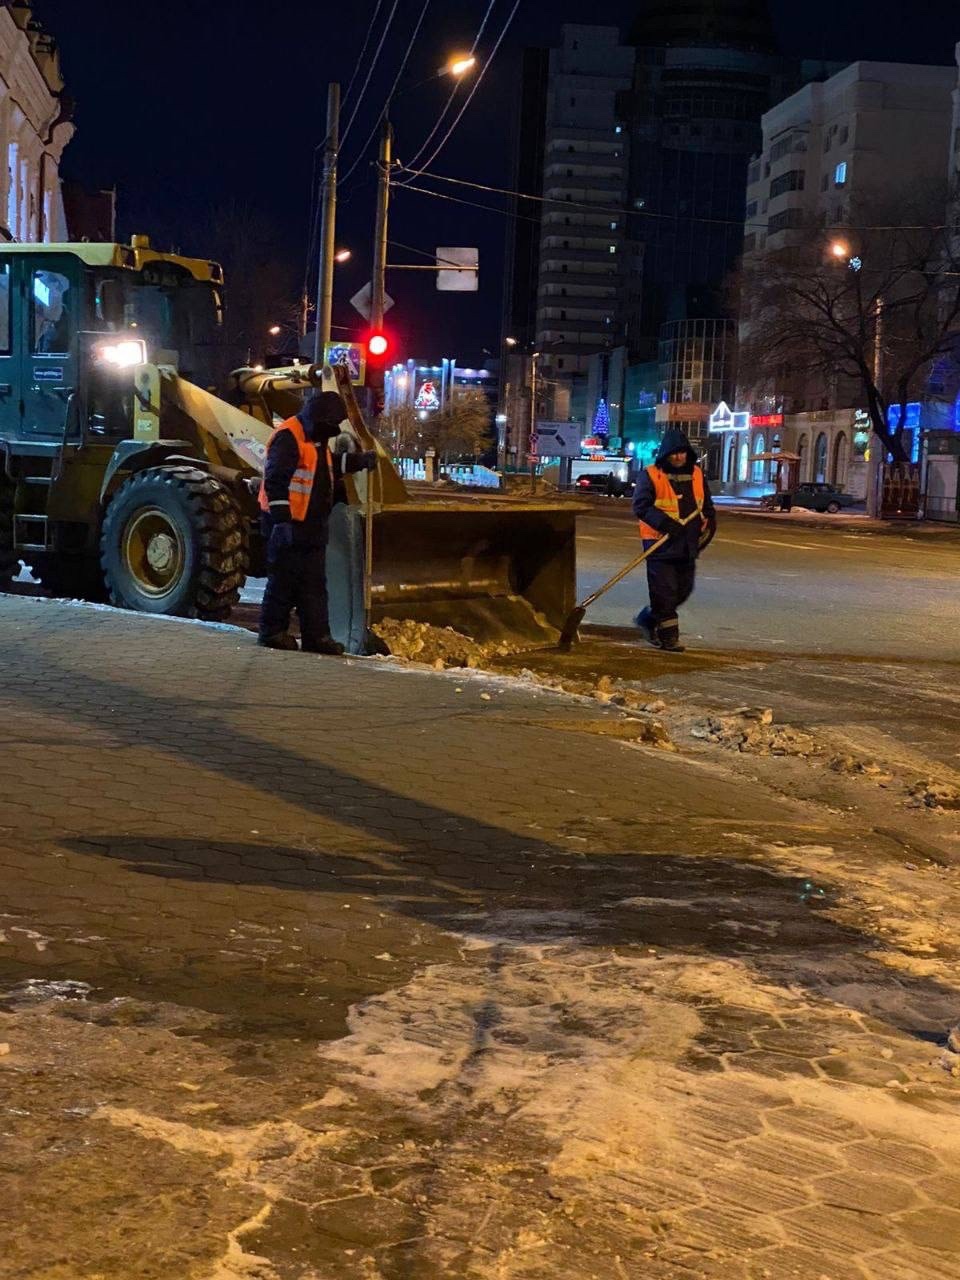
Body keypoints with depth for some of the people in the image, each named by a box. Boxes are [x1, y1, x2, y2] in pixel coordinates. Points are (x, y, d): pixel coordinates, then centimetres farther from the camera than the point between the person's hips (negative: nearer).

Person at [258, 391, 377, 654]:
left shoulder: (316, 439, 17)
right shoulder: (288, 437, -15)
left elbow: (330, 465, 36)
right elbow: (275, 480, -22)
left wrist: (359, 461, 26)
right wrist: (281, 517, -25)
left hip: (312, 525, 10)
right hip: (288, 525, -10)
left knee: (314, 583, 7)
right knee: (284, 580, -2)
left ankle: (316, 635, 8)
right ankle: (272, 631, 8)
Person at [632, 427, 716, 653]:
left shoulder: (696, 475, 11)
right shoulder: (651, 475, -7)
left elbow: (707, 506, 20)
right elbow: (641, 506, -15)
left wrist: (709, 523, 1)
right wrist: (666, 523, -24)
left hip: (687, 545, 6)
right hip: (661, 544, -6)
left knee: (683, 590, 13)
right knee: (664, 591, -6)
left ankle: (648, 619, 30)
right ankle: (668, 636, 1)